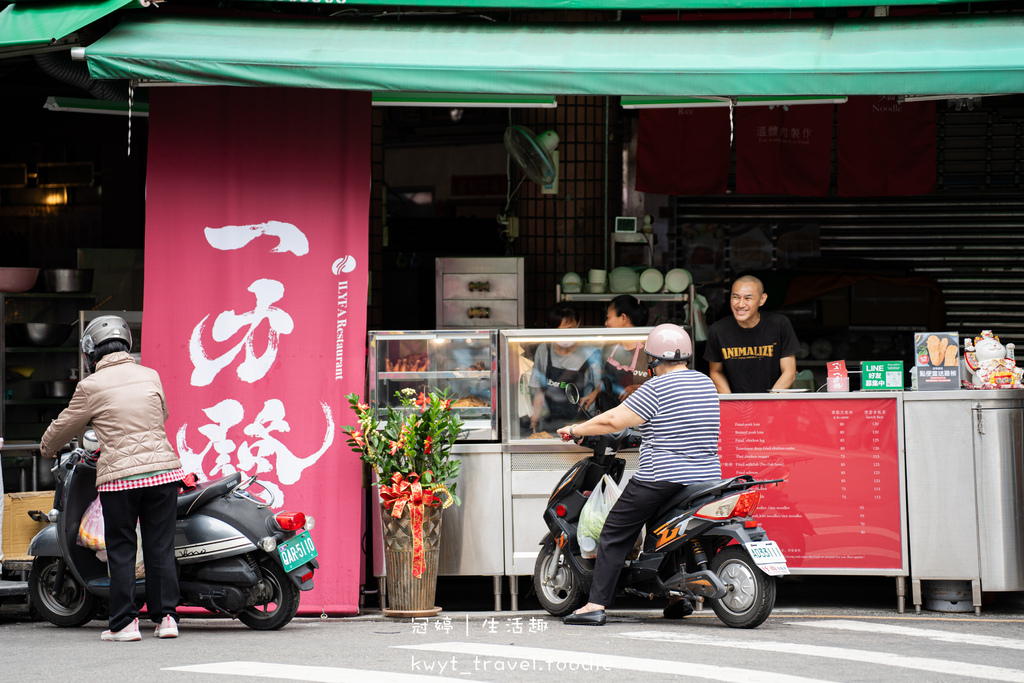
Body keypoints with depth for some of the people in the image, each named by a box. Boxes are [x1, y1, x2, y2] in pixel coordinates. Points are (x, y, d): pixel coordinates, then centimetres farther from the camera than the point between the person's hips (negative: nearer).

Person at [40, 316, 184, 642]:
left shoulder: (92, 386, -2)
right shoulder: (151, 376, 11)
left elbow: (64, 426, 10)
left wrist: (47, 448, 32)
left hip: (119, 477, -3)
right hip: (163, 469, 3)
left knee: (121, 551, 5)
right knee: (160, 547, 8)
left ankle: (124, 622, 6)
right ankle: (166, 617, 7)